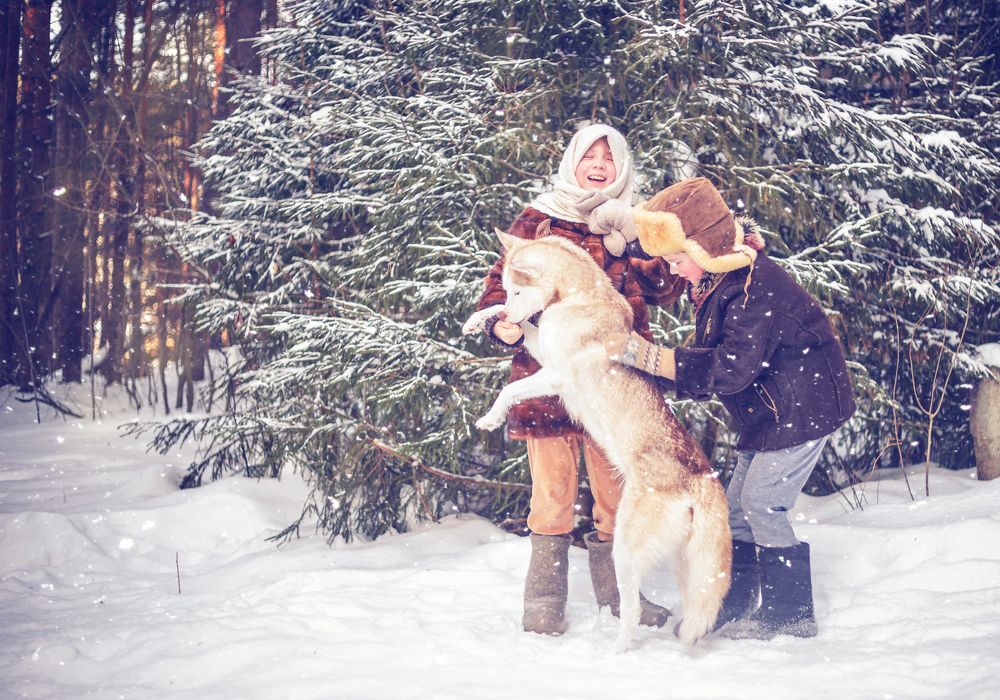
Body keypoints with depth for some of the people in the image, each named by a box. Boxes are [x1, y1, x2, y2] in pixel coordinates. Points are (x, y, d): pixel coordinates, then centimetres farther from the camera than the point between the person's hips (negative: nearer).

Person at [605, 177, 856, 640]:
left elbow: (730, 367, -34)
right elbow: (712, 363, 11)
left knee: (762, 503, -10)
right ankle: (732, 610, 19)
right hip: (768, 413, 10)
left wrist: (641, 354, -35)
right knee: (738, 507, 10)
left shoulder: (756, 286, -27)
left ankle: (790, 615, 2)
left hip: (803, 407, -10)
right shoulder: (717, 285, 5)